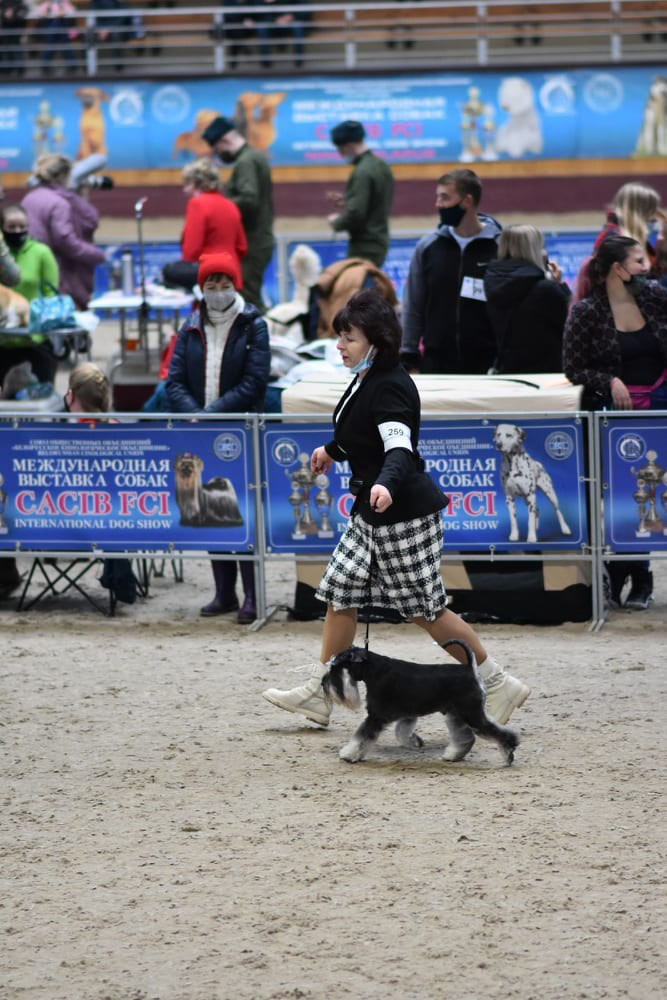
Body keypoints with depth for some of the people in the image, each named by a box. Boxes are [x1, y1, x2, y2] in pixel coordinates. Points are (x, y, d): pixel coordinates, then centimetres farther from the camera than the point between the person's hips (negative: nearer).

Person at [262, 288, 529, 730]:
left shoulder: (390, 387, -21)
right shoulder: (366, 379, 9)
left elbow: (399, 447, -34)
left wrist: (386, 485, -53)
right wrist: (332, 450, 44)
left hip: (404, 513, -10)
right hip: (373, 511, 10)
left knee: (426, 609, -3)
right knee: (340, 593, 9)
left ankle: (499, 686, 7)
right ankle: (318, 694, 15)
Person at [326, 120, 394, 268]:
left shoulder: (362, 173, -19)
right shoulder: (382, 166, 11)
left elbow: (356, 214, -24)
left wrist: (336, 223, -5)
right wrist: (347, 202, 14)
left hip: (364, 247, -10)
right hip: (380, 242, 10)